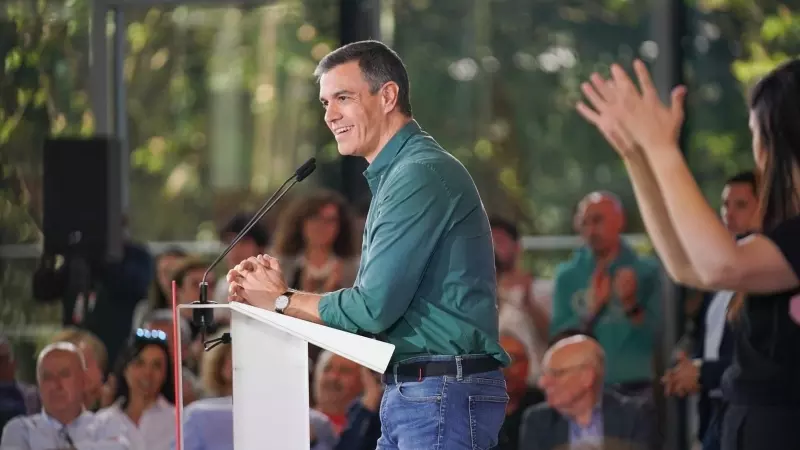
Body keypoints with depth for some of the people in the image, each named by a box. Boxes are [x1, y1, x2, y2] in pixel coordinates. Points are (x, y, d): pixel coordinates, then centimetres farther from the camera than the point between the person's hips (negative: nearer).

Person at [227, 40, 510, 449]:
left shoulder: (422, 174, -14)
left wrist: (281, 301, -4)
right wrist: (275, 290, 3)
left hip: (444, 396, -10)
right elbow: (377, 309, 16)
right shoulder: (393, 175, 19)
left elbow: (374, 308, -18)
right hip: (407, 395, 10)